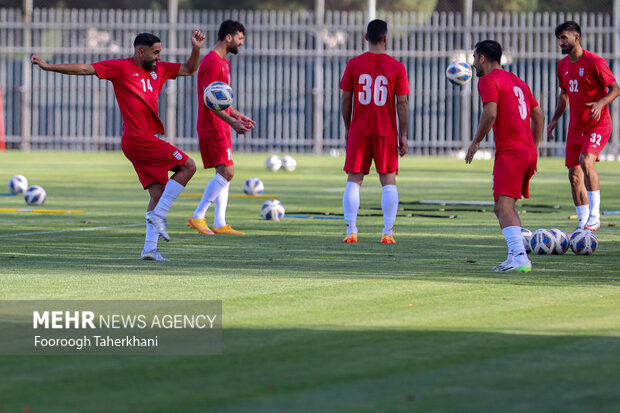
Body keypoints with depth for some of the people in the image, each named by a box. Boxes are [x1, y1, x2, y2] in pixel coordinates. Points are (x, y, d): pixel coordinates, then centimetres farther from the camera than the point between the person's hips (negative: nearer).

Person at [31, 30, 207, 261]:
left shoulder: (159, 70, 15)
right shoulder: (121, 68, -6)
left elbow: (189, 70, 24)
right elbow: (84, 69, -6)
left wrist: (196, 49, 6)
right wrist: (48, 67, -8)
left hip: (146, 140, 8)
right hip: (138, 138, -8)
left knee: (159, 193, 5)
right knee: (188, 166, -11)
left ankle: (150, 249, 6)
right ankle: (158, 215, -10)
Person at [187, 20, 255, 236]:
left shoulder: (222, 62, 17)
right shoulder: (212, 62, -15)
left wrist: (238, 116, 23)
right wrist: (232, 122, -24)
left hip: (221, 127, 10)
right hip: (212, 127, -10)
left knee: (224, 174, 8)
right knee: (226, 172, -14)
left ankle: (220, 224, 8)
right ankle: (198, 217, -7)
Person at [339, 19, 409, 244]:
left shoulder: (354, 65, -1)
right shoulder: (396, 67, -3)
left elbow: (346, 100, 2)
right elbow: (402, 103, -4)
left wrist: (347, 128, 14)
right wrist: (403, 135, 2)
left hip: (358, 132, 1)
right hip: (387, 132, -1)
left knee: (354, 181, 5)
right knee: (389, 182, 5)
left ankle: (351, 232, -1)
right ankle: (387, 232, -3)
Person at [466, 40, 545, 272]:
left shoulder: (488, 80, -3)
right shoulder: (517, 82, 22)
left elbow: (490, 114, -18)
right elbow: (539, 116, 22)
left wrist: (476, 142, -6)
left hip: (509, 152, -9)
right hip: (528, 153, 9)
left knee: (505, 207, -14)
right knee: (502, 207, 15)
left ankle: (520, 257, -29)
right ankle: (515, 256, 8)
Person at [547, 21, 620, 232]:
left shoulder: (595, 62, -13)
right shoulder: (563, 65, 9)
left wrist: (601, 103, -28)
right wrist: (555, 119, 12)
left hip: (598, 124, -7)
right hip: (576, 127, 7)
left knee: (586, 161, -28)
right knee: (574, 175, 4)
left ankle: (594, 215, -20)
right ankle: (584, 226, 12)